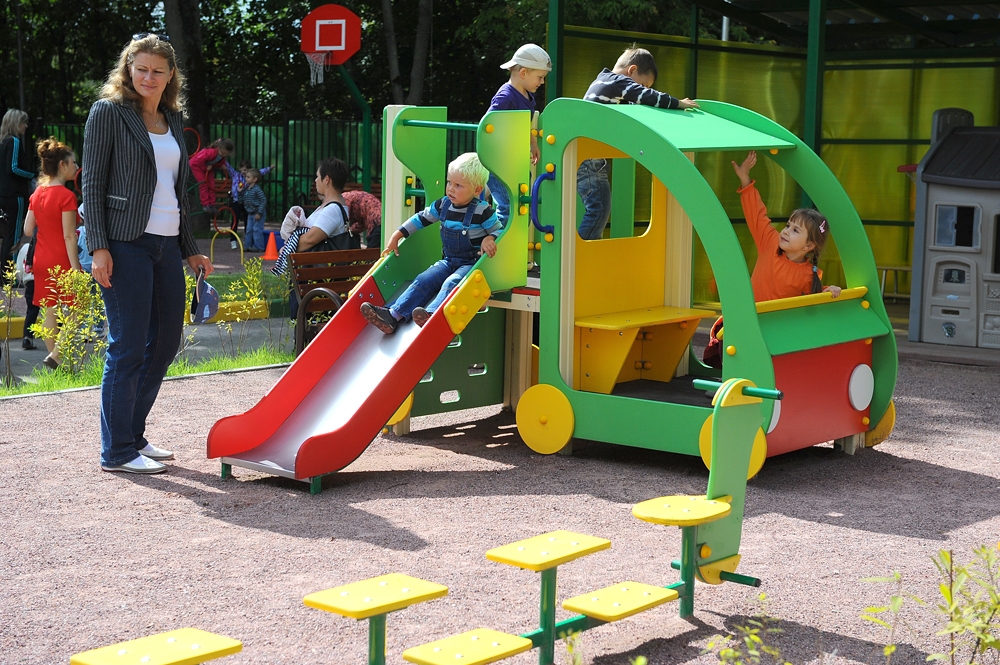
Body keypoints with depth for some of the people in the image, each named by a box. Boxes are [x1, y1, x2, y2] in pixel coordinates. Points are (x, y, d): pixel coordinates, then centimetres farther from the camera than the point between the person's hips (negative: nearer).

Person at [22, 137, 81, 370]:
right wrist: (75, 267, -17)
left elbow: (28, 230, 8)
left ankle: (54, 355, 18)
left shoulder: (37, 194, 7)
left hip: (42, 260, 7)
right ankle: (55, 355, -8)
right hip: (62, 261, -7)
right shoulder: (66, 196, -14)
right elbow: (69, 236, -17)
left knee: (49, 311, 12)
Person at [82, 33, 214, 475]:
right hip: (125, 243, -7)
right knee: (128, 347, -6)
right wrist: (98, 247, -15)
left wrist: (190, 250, 20)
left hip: (167, 245, 7)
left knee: (166, 343, 9)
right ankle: (117, 451, 2)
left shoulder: (172, 120, 17)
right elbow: (92, 184, -7)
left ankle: (132, 435, 22)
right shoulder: (109, 112, -3)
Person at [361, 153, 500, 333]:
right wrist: (396, 236, 13)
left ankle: (431, 314, -57)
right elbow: (420, 219, 16)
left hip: (472, 263, -6)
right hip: (448, 261, 6)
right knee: (423, 280, -13)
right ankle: (393, 315, -26)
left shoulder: (482, 212, -12)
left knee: (451, 283, -33)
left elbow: (499, 231, -5)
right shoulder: (443, 205, 5)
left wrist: (489, 239, -28)